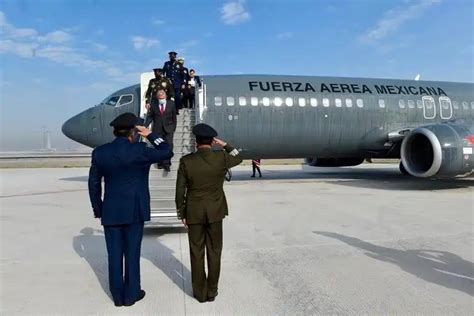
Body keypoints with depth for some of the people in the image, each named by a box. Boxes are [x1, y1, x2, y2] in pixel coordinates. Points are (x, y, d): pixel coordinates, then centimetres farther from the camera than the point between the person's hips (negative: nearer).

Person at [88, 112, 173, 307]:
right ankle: (131, 294, 20)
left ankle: (118, 296, 22)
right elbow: (167, 153, -2)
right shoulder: (139, 150, -13)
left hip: (110, 211, 3)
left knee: (114, 254, 11)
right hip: (134, 211, -3)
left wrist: (98, 209, 14)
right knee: (132, 253, 8)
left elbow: (93, 184, 4)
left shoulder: (99, 152, -1)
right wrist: (150, 135, 6)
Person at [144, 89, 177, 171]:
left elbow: (174, 116, 7)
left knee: (169, 144, -10)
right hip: (157, 129, 1)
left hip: (168, 128, -1)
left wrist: (174, 128, 9)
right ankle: (160, 162, 21)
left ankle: (166, 163, -4)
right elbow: (149, 116, 1)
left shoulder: (171, 103, -2)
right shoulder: (153, 104, -2)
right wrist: (145, 126, -11)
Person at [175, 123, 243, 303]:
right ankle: (212, 291, 23)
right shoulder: (221, 158, -10)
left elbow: (180, 191, -6)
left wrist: (182, 214, 4)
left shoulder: (186, 161, -11)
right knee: (214, 251, 13)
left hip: (194, 213, 0)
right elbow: (238, 158, 14)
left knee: (196, 253, 11)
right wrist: (224, 144, 12)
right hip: (215, 212, 1)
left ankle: (200, 292, 22)